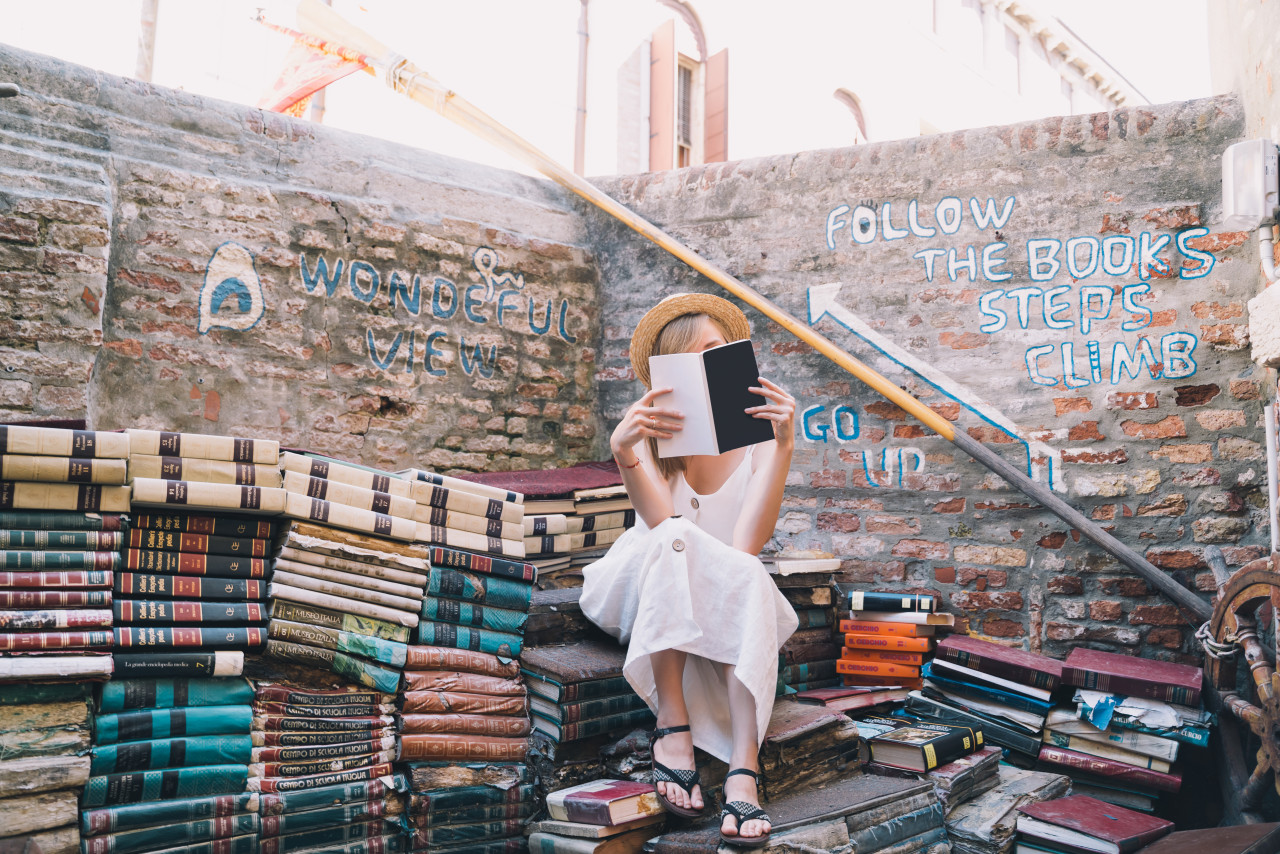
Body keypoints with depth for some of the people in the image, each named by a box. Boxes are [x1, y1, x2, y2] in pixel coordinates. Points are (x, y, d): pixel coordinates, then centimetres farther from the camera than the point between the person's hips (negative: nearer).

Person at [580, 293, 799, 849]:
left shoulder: (759, 434, -6)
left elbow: (748, 543, -24)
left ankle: (744, 769, -40)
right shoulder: (652, 431, -7)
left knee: (748, 574, -33)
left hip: (726, 600, 1)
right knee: (676, 540, -33)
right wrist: (623, 452, -44)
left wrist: (784, 446, -33)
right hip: (641, 590, -1)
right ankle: (672, 725, -33)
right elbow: (663, 525, -27)